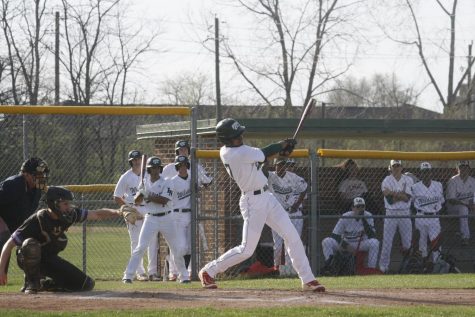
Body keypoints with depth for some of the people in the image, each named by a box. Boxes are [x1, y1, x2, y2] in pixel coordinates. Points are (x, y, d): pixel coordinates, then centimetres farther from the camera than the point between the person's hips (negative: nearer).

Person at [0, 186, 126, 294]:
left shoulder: (70, 214, -15)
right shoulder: (37, 220, -30)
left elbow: (97, 214, -11)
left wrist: (116, 212, -31)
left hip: (50, 259, 5)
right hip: (28, 259, -5)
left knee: (87, 284, -3)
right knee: (30, 244, -41)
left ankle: (44, 284, 13)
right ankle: (31, 283, -19)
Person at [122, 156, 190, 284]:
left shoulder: (166, 183, -4)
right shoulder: (145, 183, 6)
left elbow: (164, 200, -17)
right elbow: (137, 201, 4)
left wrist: (150, 197, -19)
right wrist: (141, 192, -15)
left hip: (166, 219, -1)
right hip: (151, 219, 1)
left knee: (178, 248, 3)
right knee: (140, 247, -10)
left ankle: (184, 275, 19)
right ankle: (128, 275, -8)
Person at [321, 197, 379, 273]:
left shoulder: (368, 216, -11)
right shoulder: (345, 217, -12)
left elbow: (372, 236, -20)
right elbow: (334, 235, -11)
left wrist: (364, 220, -29)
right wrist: (344, 245, -26)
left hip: (361, 244, 0)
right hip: (345, 243, 0)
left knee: (374, 242, -31)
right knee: (326, 241, -25)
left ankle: (371, 269, -24)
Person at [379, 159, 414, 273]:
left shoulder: (408, 180, 4)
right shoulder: (386, 181, -2)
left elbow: (407, 198, -10)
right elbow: (390, 201, -12)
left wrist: (393, 193, -17)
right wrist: (401, 195, -15)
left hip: (405, 213, 2)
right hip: (391, 213, -2)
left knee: (407, 241, 3)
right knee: (387, 240, -4)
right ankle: (383, 266, 4)